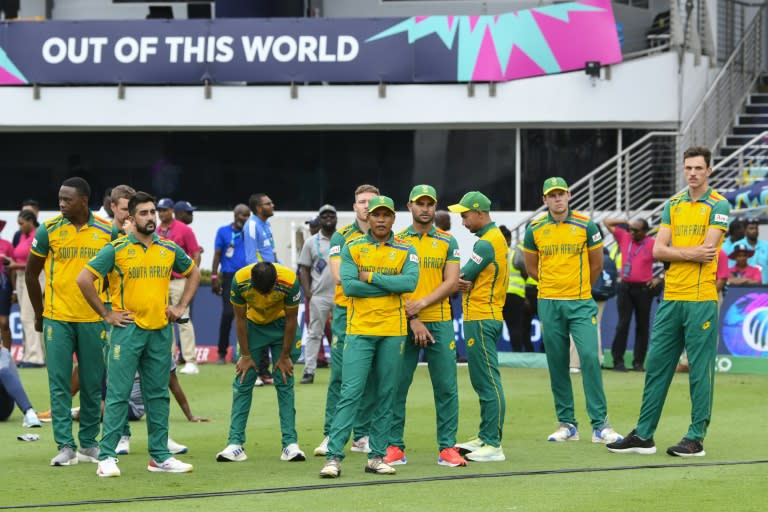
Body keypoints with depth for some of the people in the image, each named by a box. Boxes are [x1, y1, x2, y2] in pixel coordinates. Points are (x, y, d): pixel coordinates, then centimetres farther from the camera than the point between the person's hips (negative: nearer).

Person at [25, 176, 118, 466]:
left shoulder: (107, 232, -1)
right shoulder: (49, 230, -2)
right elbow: (31, 273, 7)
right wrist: (39, 314, 9)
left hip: (93, 320, 1)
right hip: (57, 319, -1)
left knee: (92, 384, 6)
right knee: (59, 383, -3)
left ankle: (89, 444, 17)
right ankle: (65, 446, 1)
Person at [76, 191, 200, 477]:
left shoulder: (170, 249, 8)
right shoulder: (116, 249, -5)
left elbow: (193, 273, 24)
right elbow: (84, 279, -8)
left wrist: (182, 306, 12)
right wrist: (106, 314, -7)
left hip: (160, 331, 4)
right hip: (127, 329, -4)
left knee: (158, 395, 9)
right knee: (118, 394, -6)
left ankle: (159, 456, 15)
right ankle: (107, 457, -3)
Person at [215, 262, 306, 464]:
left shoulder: (289, 282, -33)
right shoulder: (240, 281, -30)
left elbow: (291, 320, -16)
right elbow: (240, 318, -14)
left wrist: (285, 356, -9)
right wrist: (245, 356, -8)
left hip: (281, 325, -1)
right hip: (253, 325, 1)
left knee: (284, 383, -6)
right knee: (242, 384, -5)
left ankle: (290, 444, -6)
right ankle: (235, 444, -5)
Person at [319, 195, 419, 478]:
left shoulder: (405, 250, 6)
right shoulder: (352, 248, 4)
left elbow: (411, 282, -12)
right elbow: (348, 285, -10)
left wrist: (371, 277, -12)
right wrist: (390, 285, -9)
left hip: (392, 332, 2)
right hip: (359, 330, -2)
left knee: (386, 396, 5)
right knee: (350, 393, -8)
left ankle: (377, 456, 13)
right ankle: (334, 457, -10)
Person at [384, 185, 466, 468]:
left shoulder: (447, 242, 8)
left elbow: (452, 282, 0)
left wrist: (421, 304, -13)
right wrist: (413, 320, -10)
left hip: (439, 322, 1)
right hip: (404, 323, -1)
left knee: (446, 387, -1)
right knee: (397, 386, -1)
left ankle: (447, 447, 3)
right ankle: (394, 447, 5)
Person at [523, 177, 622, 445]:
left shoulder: (586, 225, -2)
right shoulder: (535, 229, 3)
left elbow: (597, 264, 10)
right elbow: (531, 266, 16)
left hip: (581, 303, -2)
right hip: (549, 303, 2)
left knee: (590, 357, -12)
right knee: (557, 364, 4)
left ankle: (600, 424, -9)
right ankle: (566, 424, 13)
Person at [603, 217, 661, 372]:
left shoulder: (653, 244, -4)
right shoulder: (624, 237, 5)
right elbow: (607, 222, 12)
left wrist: (660, 279, -7)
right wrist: (626, 222, 9)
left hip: (644, 288, -2)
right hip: (625, 287, 2)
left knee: (642, 325, 4)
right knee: (623, 324, -3)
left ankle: (638, 362, 8)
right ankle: (618, 360, -4)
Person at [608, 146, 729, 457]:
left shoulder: (718, 206, -3)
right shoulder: (673, 204, 13)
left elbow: (707, 252, -14)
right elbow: (658, 250, 4)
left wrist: (675, 250, -3)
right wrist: (691, 252, -8)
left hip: (701, 300, -6)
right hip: (670, 298, 6)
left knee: (700, 370, -1)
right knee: (656, 366, 7)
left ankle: (696, 438, 4)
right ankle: (643, 435, 11)